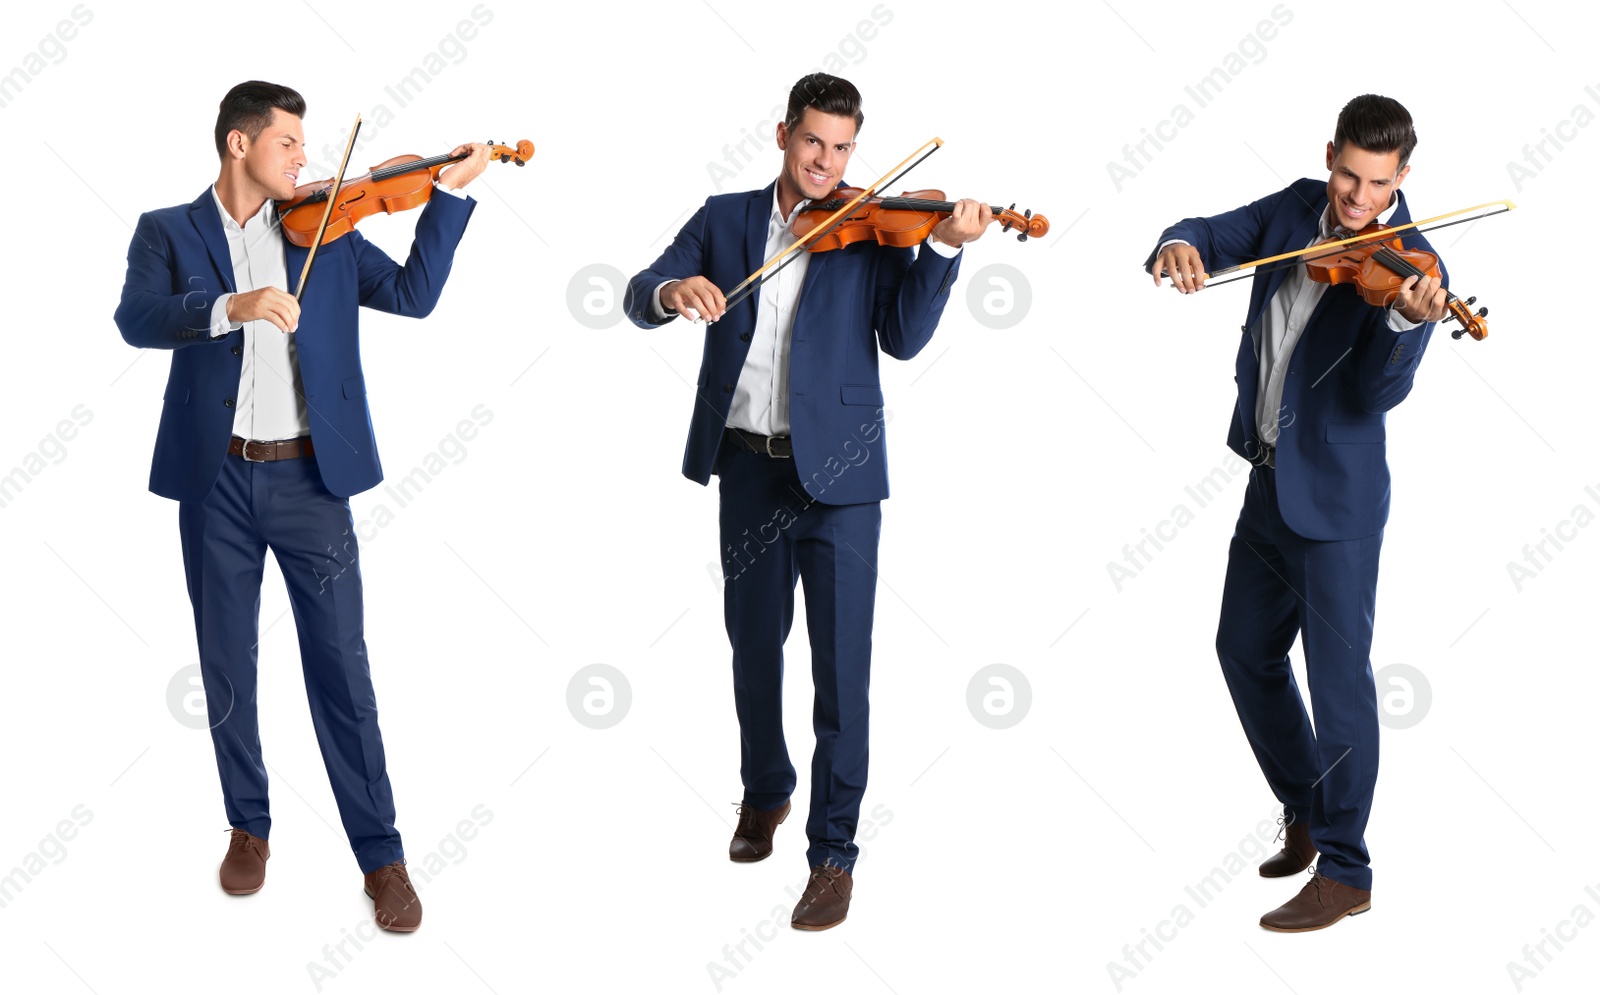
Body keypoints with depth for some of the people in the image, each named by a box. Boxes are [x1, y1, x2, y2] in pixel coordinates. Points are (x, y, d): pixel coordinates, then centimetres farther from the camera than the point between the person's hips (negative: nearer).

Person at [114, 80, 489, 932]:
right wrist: (231, 307, -31)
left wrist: (450, 192, -4)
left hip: (309, 479, 0)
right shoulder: (169, 231, 4)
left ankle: (381, 855, 7)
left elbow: (412, 294, 2)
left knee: (342, 669, 0)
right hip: (216, 481, 0)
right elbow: (136, 319, -14)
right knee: (227, 667, 11)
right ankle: (248, 826, 30)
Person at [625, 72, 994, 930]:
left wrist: (943, 246, -21)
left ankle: (833, 852, 4)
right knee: (753, 644, 17)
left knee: (842, 664, -5)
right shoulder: (725, 218, 8)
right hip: (747, 467, 3)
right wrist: (673, 289, -24)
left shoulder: (872, 230, 2)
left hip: (836, 473, -3)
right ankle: (764, 792, 40)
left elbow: (904, 337, -9)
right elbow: (638, 298, -1)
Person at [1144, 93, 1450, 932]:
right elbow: (1217, 235, 1)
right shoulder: (1295, 210, 2)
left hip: (1335, 499, -7)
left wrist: (1407, 321, -45)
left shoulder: (1407, 268, -16)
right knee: (1246, 651, 18)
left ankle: (1344, 871, 8)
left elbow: (1377, 394, -25)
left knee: (1338, 676, -4)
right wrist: (1180, 247, -23)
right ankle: (1306, 812, 37)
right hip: (1270, 480, 7)